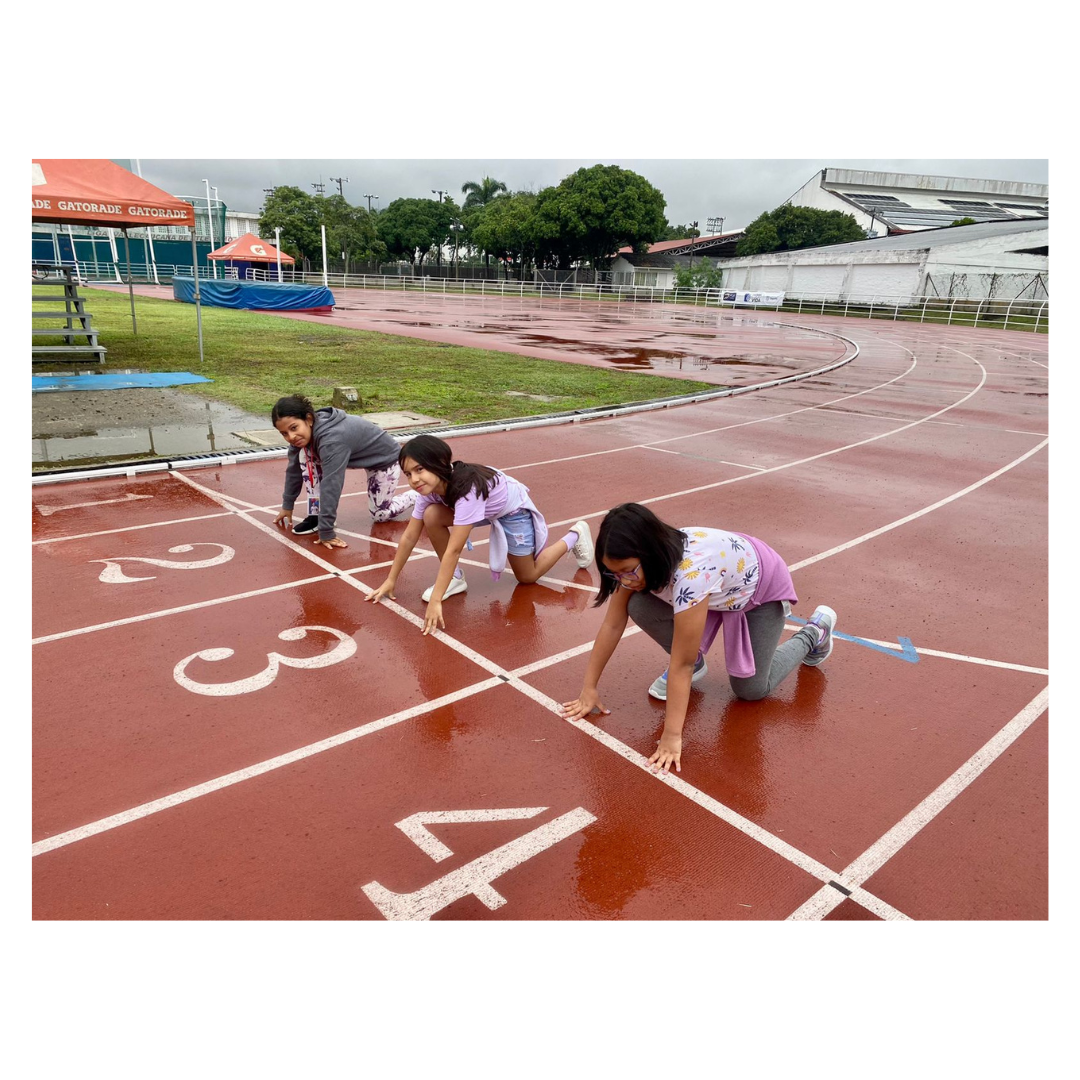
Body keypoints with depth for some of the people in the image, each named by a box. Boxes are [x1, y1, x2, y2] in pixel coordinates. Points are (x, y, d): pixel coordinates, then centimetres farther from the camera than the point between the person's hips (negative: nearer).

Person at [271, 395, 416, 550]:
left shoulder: (332, 440, -42)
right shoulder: (304, 434, -17)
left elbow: (331, 486, -42)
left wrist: (326, 532, -40)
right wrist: (287, 505, 4)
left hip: (385, 457, -7)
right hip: (356, 454, 7)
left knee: (380, 514, 1)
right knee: (305, 454, -14)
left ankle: (418, 494, 23)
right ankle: (315, 515, -5)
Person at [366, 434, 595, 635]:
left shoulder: (468, 489, -43)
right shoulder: (430, 488, -21)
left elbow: (454, 550, -45)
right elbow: (409, 536, -12)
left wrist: (435, 601, -45)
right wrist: (391, 580, -11)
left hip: (513, 509, -6)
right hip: (484, 510, 6)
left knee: (527, 577, 7)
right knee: (431, 515, -20)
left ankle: (575, 536, 26)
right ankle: (455, 578, -3)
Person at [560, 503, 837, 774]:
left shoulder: (691, 574, -45)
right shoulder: (634, 563, -25)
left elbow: (681, 664, -41)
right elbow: (613, 623, -17)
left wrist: (672, 736, -37)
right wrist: (589, 688, -17)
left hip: (762, 584, -5)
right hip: (719, 591, 5)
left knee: (750, 689, -4)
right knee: (639, 607, -20)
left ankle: (815, 631, 18)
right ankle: (696, 664, 7)